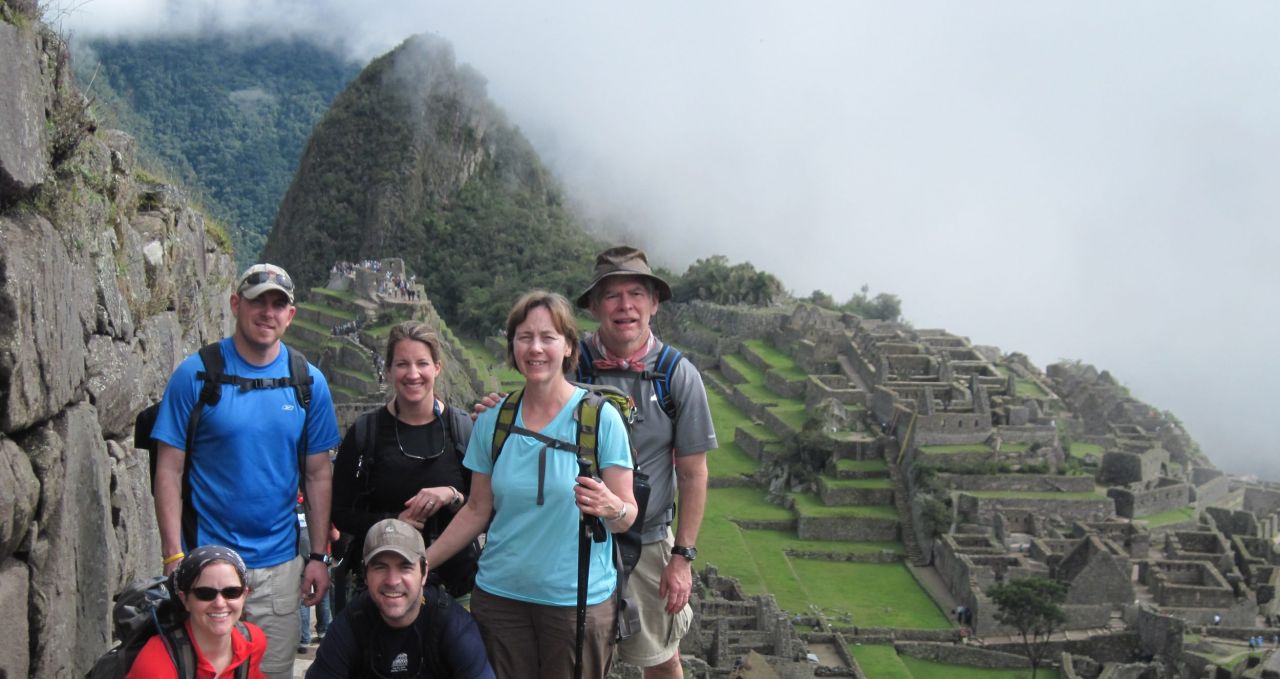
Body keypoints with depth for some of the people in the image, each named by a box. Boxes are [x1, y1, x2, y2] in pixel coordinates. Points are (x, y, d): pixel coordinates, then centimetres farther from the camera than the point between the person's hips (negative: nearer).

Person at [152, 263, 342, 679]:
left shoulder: (308, 382, 3)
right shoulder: (196, 374, -6)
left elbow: (318, 476, 7)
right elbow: (170, 472, -6)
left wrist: (318, 556, 2)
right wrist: (174, 557, -11)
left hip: (279, 566, 3)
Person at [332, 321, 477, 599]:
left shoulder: (464, 429, 1)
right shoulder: (364, 433, 1)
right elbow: (340, 513, 3)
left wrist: (453, 497, -16)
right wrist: (392, 522, -13)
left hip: (454, 580, 0)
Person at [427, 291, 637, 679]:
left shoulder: (600, 418, -7)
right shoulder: (493, 421, 5)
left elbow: (628, 515, -5)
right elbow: (477, 510, 12)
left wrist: (611, 509, -27)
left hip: (578, 598, -3)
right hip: (499, 594, 3)